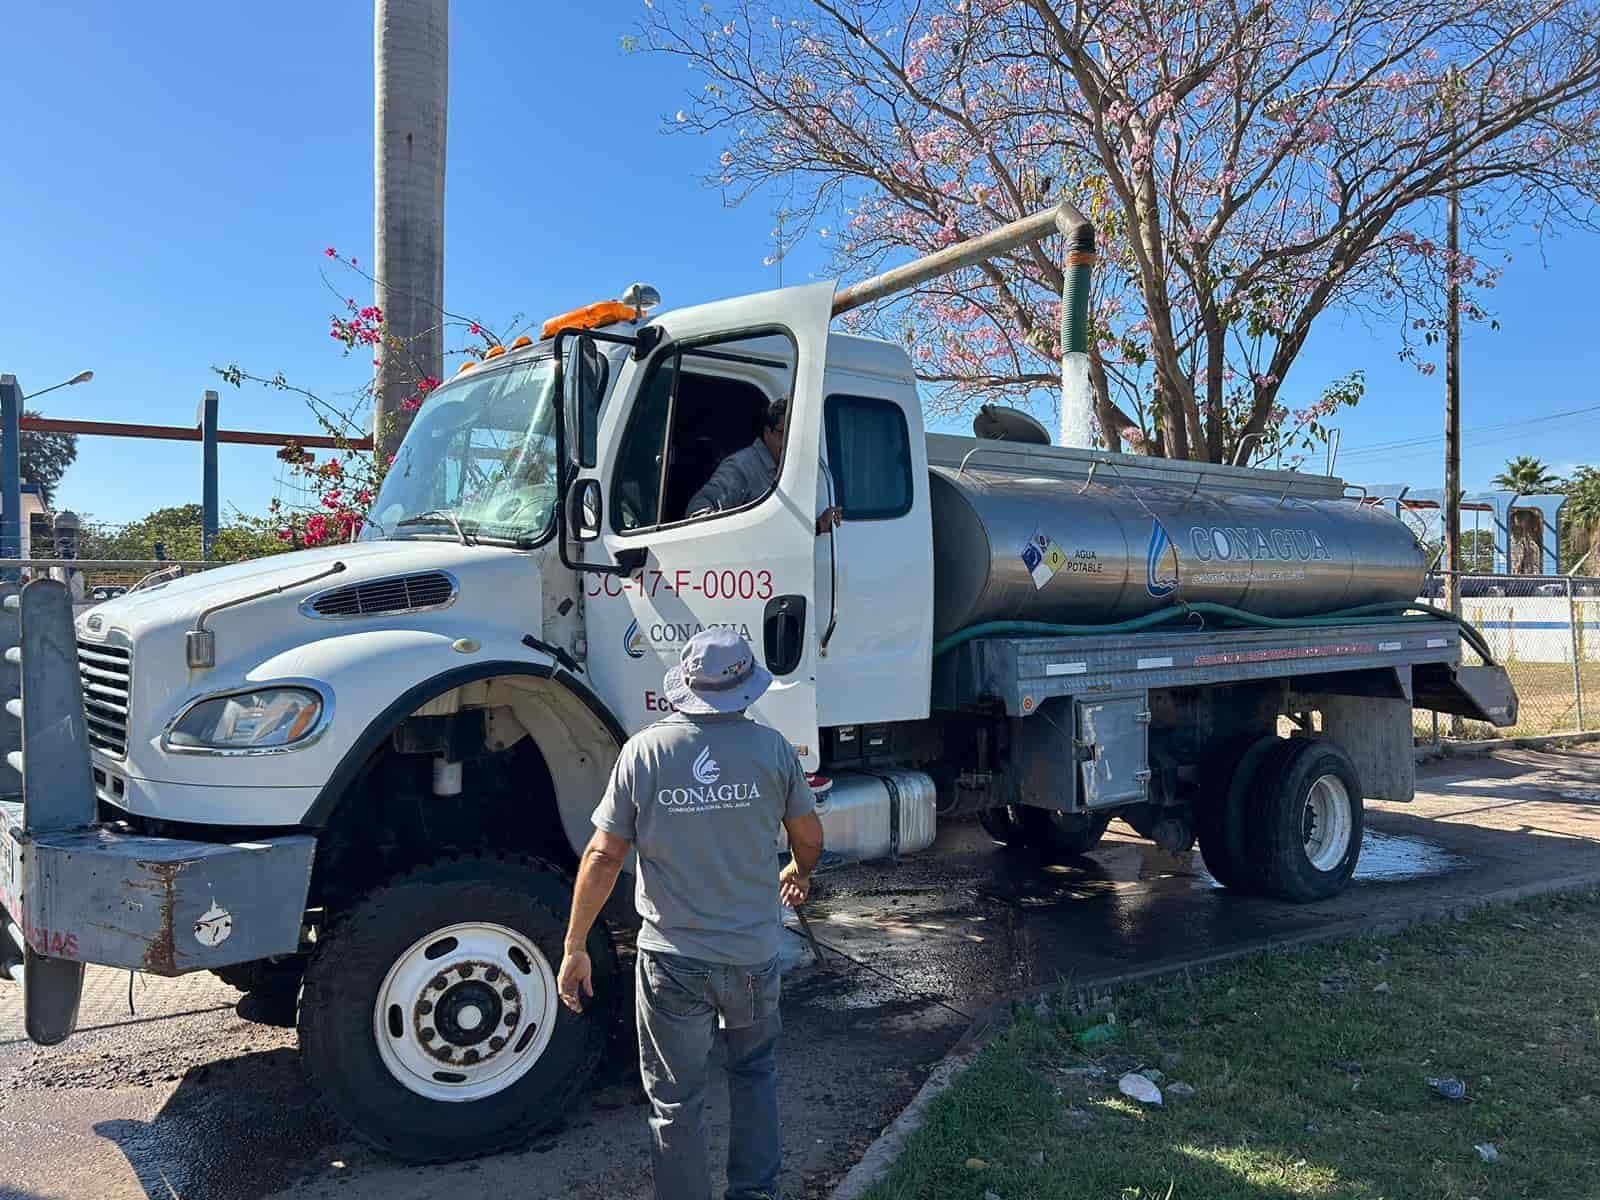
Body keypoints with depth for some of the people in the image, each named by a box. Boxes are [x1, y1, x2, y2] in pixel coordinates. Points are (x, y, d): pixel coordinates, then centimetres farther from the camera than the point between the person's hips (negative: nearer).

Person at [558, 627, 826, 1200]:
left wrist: (574, 949, 0)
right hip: (754, 953, 2)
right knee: (754, 1071, 27)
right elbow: (809, 836, 5)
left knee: (675, 1099, 16)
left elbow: (602, 857, -10)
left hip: (672, 959, -1)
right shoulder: (770, 746, -7)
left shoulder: (643, 750, -10)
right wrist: (799, 874, 28)